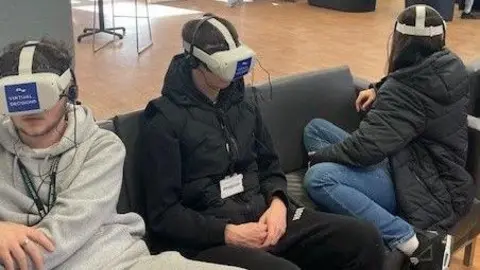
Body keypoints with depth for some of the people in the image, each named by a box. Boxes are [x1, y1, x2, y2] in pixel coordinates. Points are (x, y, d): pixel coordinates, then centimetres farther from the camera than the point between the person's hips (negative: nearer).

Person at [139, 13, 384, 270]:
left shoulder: (241, 104, 13)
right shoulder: (164, 120, -8)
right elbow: (163, 215, -9)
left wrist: (277, 203, -4)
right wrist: (228, 233, -18)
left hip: (263, 214, 6)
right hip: (208, 237, -6)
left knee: (366, 239, -9)